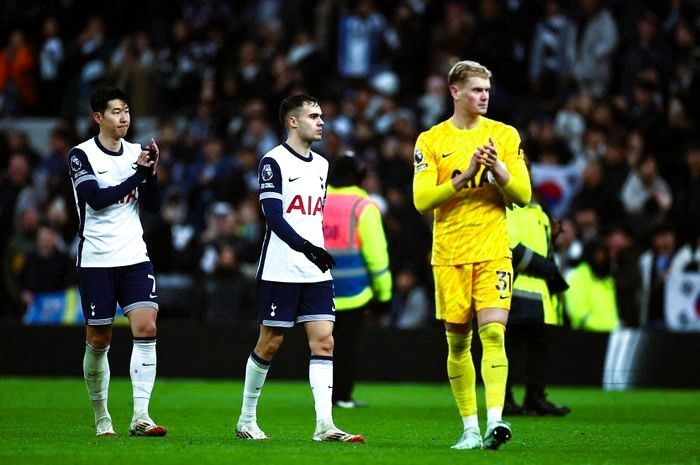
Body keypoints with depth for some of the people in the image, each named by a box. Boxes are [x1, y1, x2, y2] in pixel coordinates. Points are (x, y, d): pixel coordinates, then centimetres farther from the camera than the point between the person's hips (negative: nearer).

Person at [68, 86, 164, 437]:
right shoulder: (82, 155, -4)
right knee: (98, 340, 4)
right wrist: (137, 174, -19)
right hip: (96, 260, -3)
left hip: (134, 257, 3)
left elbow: (152, 206, 6)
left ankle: (140, 417, -17)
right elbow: (97, 198, -18)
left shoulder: (136, 152, 9)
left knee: (146, 328, -14)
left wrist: (152, 173, -10)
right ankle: (101, 418, 20)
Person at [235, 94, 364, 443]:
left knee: (323, 341, -5)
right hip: (281, 269, -6)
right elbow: (273, 217, -16)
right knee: (270, 344, 0)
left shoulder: (321, 165, 15)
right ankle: (246, 420, 14)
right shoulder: (274, 162, -7)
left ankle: (324, 426, -10)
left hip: (317, 271, 6)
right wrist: (306, 248, -26)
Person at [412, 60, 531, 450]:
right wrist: (464, 177, -16)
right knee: (457, 341, 3)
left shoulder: (505, 135, 6)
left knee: (493, 332, -16)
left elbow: (523, 195, 4)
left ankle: (495, 420, -23)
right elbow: (422, 200, -5)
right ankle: (470, 428, 10)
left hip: (493, 250, -1)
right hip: (449, 254, 1)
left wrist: (499, 170, -14)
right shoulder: (431, 140, 3)